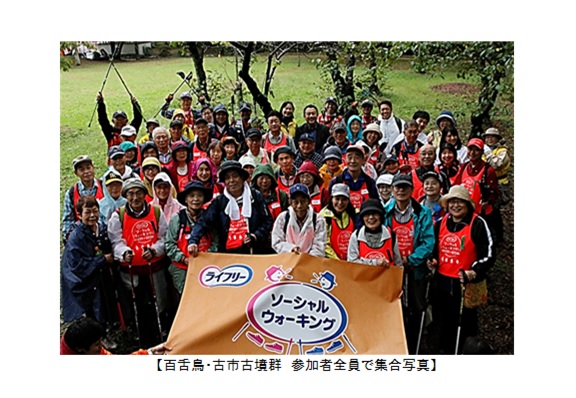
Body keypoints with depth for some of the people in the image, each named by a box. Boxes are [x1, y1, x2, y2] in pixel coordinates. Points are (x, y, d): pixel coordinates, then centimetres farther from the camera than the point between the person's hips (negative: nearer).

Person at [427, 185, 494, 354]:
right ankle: (445, 351, 37)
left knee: (464, 324, 1)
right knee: (442, 322, 18)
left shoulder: (478, 223, -8)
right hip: (442, 282, 6)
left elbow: (488, 255, -10)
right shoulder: (441, 222, 9)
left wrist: (474, 273, -23)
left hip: (466, 284, -5)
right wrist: (433, 261, 4)